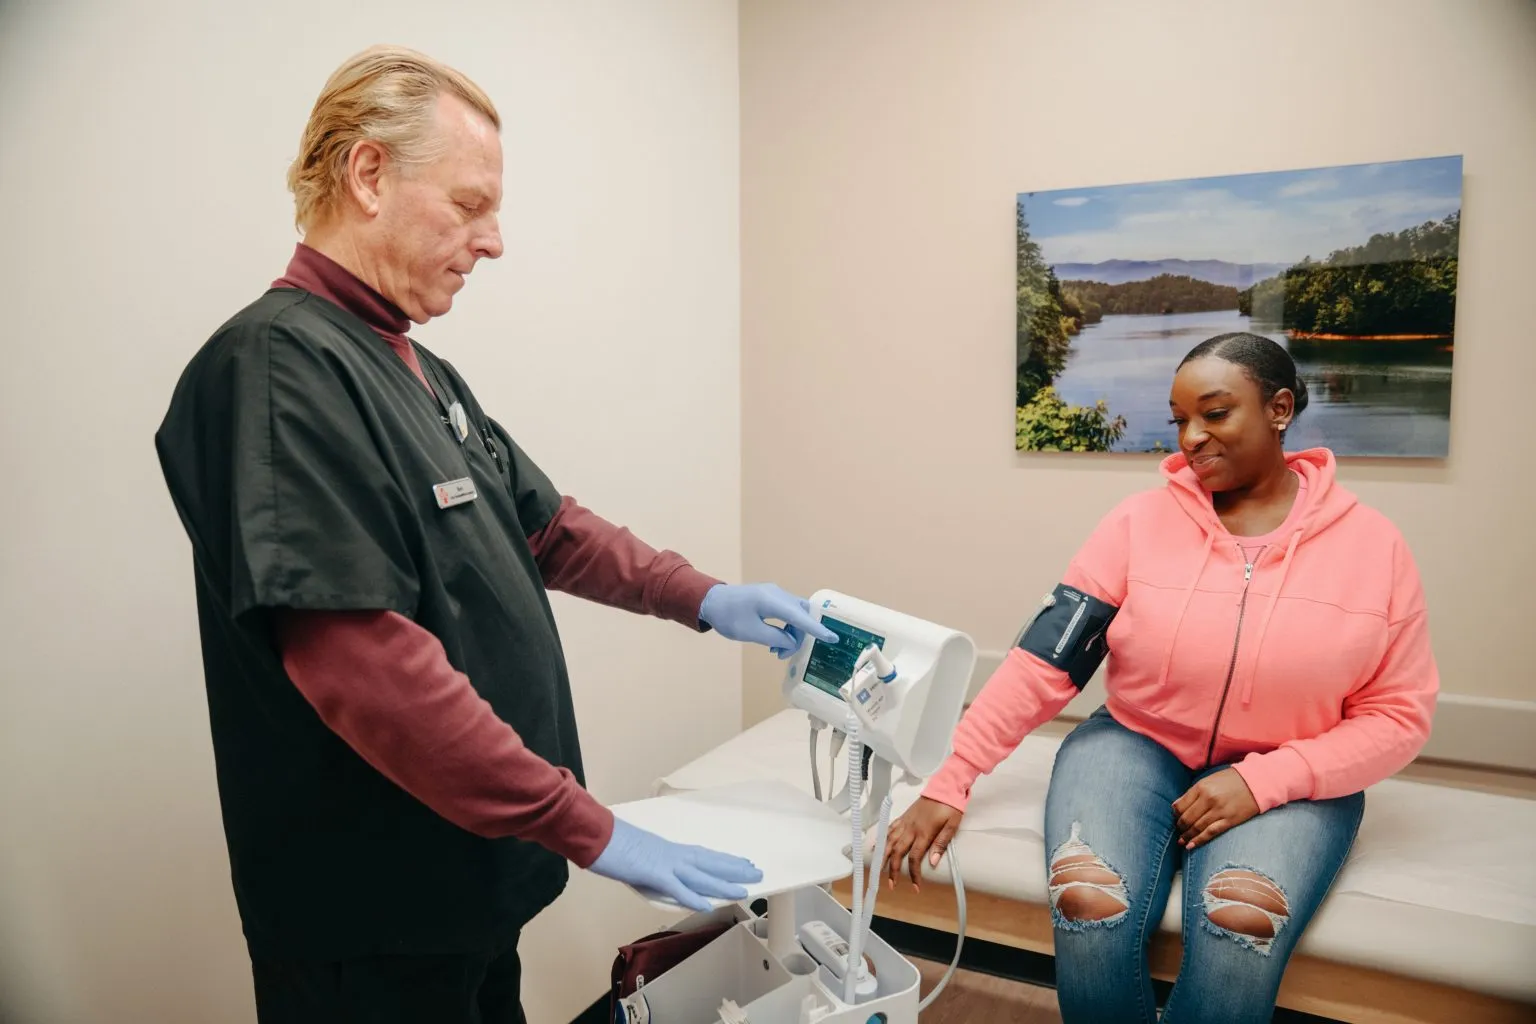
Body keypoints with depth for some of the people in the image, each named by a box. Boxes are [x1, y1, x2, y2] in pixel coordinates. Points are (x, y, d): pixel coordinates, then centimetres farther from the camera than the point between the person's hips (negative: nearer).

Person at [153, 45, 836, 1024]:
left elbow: (545, 526, 16)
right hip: (376, 920, -9)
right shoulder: (279, 361, -21)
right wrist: (589, 830, -24)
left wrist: (700, 596, 4)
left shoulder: (424, 375, 10)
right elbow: (362, 664, -29)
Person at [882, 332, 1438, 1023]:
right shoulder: (1140, 521, -4)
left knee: (1241, 928, -30)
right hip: (1134, 746, 0)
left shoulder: (1372, 543, -3)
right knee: (1088, 912, -27)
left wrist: (1262, 781, -15)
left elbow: (1399, 715, 0)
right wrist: (949, 783, -14)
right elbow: (1044, 660, -8)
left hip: (1290, 780, 0)